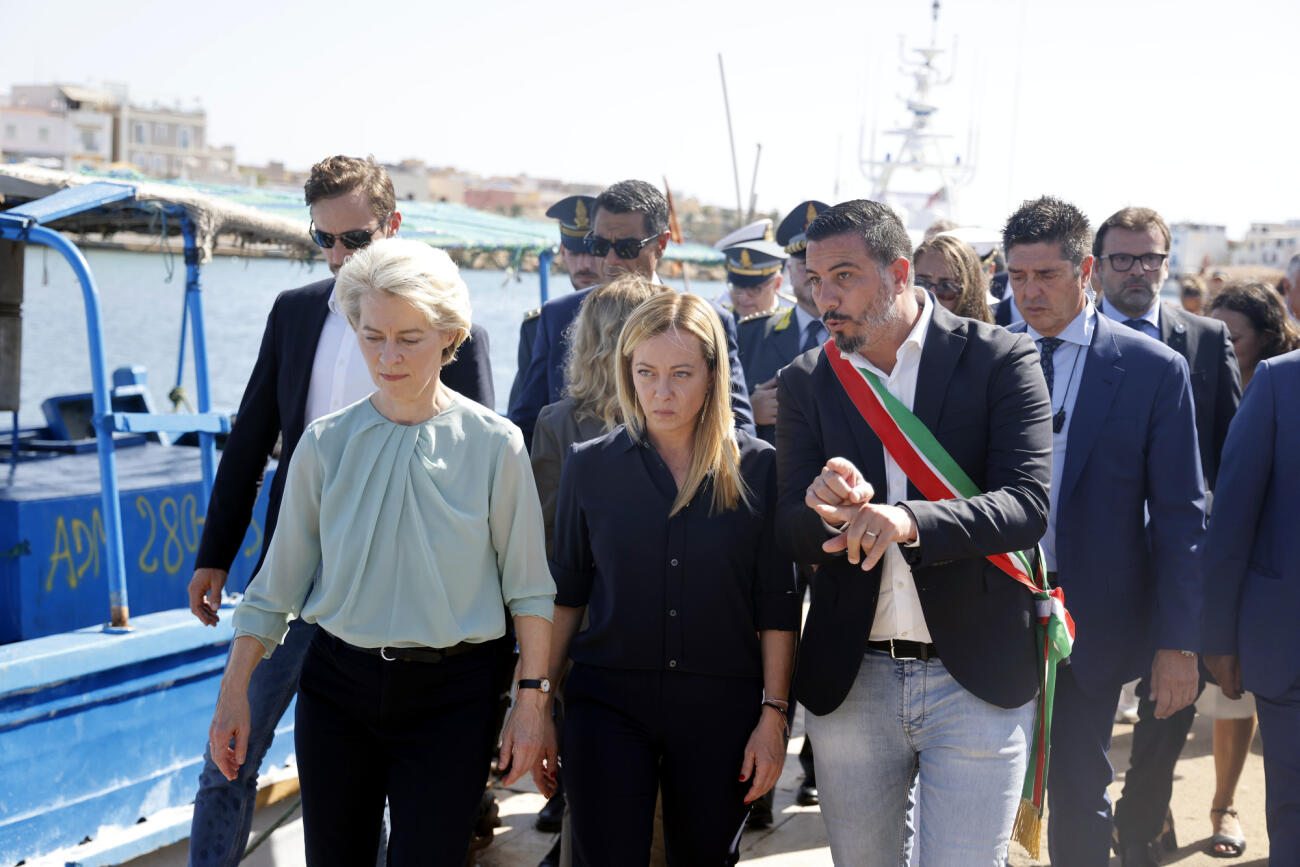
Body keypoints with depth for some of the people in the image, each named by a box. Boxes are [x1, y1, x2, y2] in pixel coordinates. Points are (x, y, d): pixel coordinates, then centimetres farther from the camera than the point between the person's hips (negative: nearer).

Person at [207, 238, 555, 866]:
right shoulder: (326, 444, 0)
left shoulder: (494, 444, -6)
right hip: (339, 686, 2)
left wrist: (531, 699, -4)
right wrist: (233, 692, 3)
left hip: (451, 695, -2)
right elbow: (277, 584, 5)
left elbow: (528, 587, -2)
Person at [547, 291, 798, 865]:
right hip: (607, 701, 0)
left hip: (721, 708, 0)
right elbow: (566, 592, 8)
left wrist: (774, 713, -4)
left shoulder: (757, 468, -2)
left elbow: (777, 605, 0)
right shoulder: (590, 465, 2)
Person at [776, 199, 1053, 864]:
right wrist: (828, 509, -24)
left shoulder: (999, 360, -4)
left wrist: (910, 522, -31)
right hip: (850, 682, 3)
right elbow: (792, 536, 1)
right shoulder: (805, 383, 5)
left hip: (977, 678, -3)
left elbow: (1027, 506, -14)